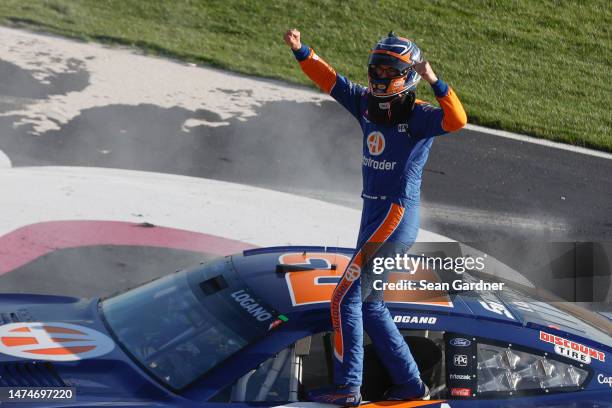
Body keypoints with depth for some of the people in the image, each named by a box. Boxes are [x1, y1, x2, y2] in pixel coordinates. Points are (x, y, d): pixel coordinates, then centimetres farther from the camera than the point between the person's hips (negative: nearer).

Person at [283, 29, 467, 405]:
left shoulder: (418, 115, -11)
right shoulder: (367, 104, 9)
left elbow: (457, 120, -28)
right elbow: (330, 80, 13)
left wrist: (433, 80, -38)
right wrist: (301, 51, 2)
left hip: (397, 216, -9)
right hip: (374, 215, 9)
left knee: (346, 298, -7)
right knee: (370, 304, 14)